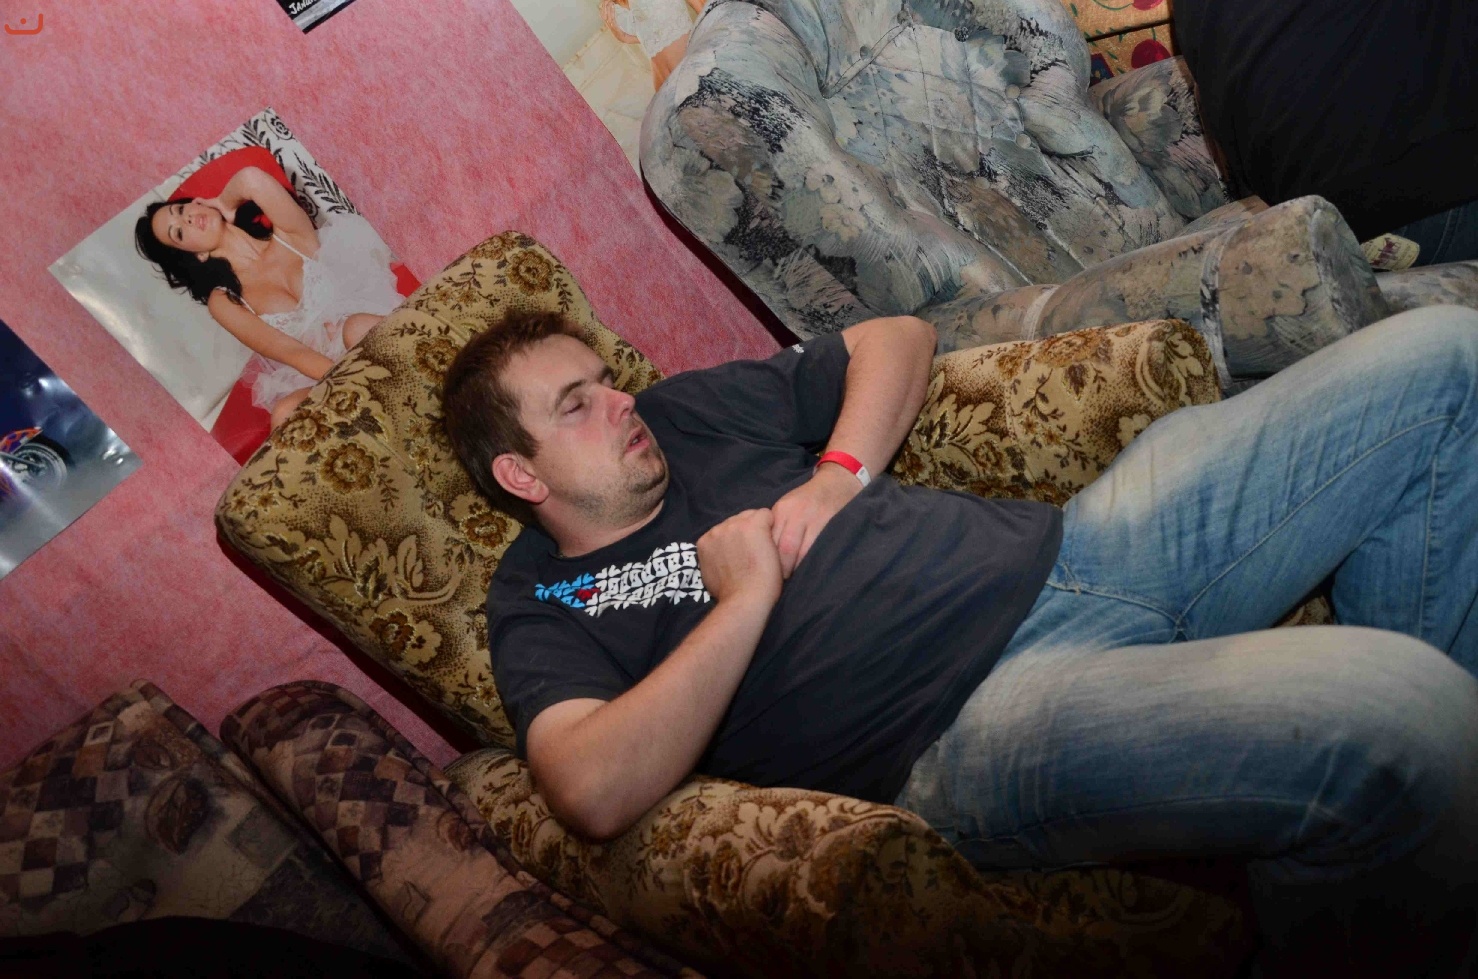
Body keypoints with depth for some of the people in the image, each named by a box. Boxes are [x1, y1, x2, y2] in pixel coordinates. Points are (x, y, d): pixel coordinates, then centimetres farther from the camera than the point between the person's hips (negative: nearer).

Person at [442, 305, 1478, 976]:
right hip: (977, 714, -8)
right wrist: (747, 597, -10)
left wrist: (837, 476, 6)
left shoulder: (687, 413, 20)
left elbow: (895, 339, 25)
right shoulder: (543, 607, 5)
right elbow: (596, 790, -16)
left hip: (1069, 547, 8)